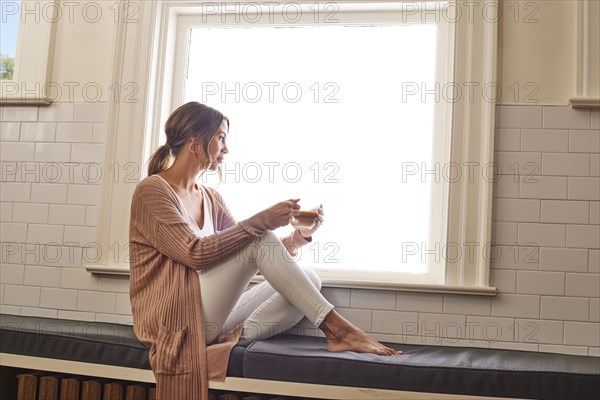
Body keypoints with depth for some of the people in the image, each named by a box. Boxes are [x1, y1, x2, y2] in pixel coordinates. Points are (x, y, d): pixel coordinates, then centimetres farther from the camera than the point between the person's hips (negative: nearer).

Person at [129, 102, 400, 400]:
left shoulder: (210, 199, 16)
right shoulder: (152, 191, -6)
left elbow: (252, 261, 12)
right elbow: (196, 253, -20)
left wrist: (300, 236, -2)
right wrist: (261, 222, -21)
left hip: (211, 320, 8)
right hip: (175, 320, -8)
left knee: (309, 279, -7)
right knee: (259, 239, -22)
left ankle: (238, 335, -28)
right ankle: (334, 326, -20)